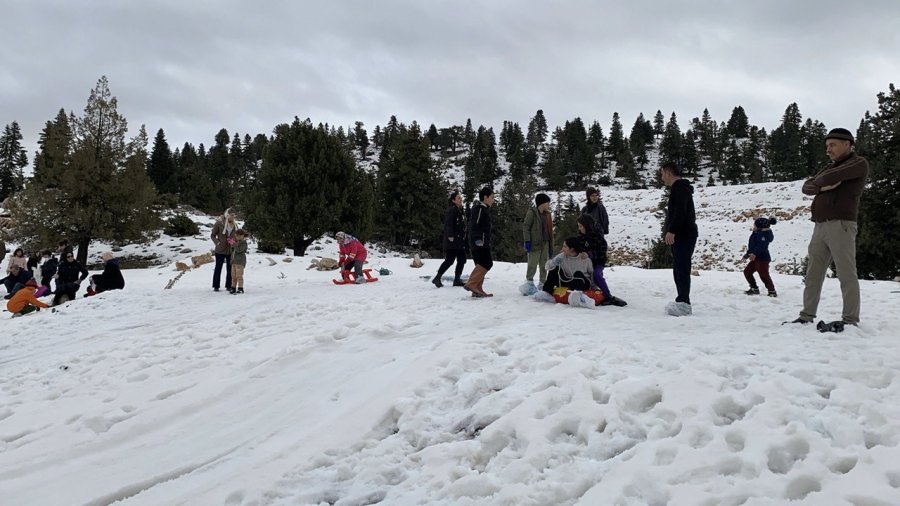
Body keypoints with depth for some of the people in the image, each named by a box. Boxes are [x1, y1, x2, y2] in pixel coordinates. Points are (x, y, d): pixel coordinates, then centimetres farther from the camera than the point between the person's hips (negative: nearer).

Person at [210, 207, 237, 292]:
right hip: (220, 250, -4)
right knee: (218, 268, 5)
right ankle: (216, 286, 12)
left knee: (230, 269, 7)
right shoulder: (219, 223, -7)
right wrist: (217, 243, -13)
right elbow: (212, 235, 0)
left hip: (231, 251, 4)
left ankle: (228, 286, 15)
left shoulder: (234, 225, 6)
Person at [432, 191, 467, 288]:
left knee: (462, 260, 9)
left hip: (460, 241, 10)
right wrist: (450, 236, -27)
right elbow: (448, 224, -21)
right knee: (449, 260, -10)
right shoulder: (451, 210, -11)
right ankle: (437, 278, -3)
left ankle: (457, 280, 16)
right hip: (452, 240, -10)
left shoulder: (460, 210, 19)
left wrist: (463, 238, 19)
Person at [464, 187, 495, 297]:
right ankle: (471, 284, -17)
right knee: (487, 263, -15)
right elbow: (474, 225, -19)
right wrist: (477, 239, -26)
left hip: (482, 243, 11)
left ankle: (478, 290, 8)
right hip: (480, 242, -11)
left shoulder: (484, 209, 22)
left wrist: (487, 241, 25)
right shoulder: (479, 208, -10)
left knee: (481, 265, 8)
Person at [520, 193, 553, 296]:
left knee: (544, 265, 10)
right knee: (532, 264, -9)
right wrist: (527, 241, -16)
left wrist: (551, 245, 15)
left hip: (545, 243, 7)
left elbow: (549, 230, 19)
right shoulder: (531, 212, -7)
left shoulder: (547, 214, 16)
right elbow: (525, 227, -10)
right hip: (535, 243, -7)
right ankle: (529, 282, -2)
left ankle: (543, 283, 17)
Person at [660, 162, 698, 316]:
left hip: (683, 235, -11)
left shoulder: (680, 187, -10)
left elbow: (680, 211, -22)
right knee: (679, 269, 11)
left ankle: (683, 303, -15)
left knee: (681, 269, -13)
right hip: (681, 235, 11)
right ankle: (683, 302, 15)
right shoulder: (679, 188, 23)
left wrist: (671, 231, -26)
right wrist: (669, 231, 21)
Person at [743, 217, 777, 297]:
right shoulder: (758, 233, 17)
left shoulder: (763, 234, -16)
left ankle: (772, 291, -11)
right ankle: (754, 289, 23)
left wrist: (754, 254, -42)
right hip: (756, 258, 11)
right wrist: (748, 254, 34)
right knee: (747, 271, 15)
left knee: (763, 275, -15)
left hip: (762, 258, -11)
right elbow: (752, 245, 27)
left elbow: (761, 245, -31)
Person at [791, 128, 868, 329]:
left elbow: (827, 178, -16)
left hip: (841, 224, -8)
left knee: (846, 274, -8)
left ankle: (850, 319, -7)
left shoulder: (859, 164, -1)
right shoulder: (830, 168, 24)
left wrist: (819, 181, 6)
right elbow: (807, 187, 13)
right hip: (820, 226, 8)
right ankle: (807, 315, 12)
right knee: (813, 274, 7)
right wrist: (822, 186, -8)